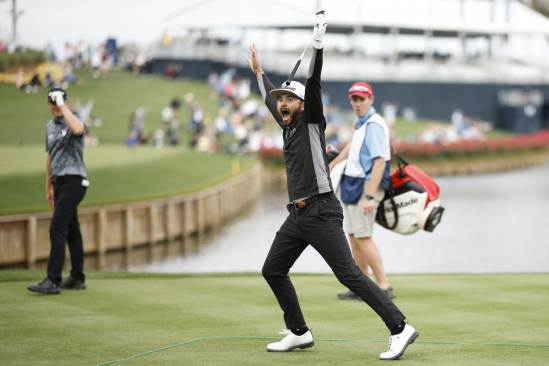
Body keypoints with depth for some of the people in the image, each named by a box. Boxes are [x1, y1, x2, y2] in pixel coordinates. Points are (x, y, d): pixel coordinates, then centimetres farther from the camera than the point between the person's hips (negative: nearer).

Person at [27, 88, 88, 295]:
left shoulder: (74, 122, -10)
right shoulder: (50, 127, 14)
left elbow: (77, 129, -38)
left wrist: (62, 104, -29)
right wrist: (49, 187, 25)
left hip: (73, 182, -8)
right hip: (59, 183, 8)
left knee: (57, 229, -14)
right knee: (71, 231, 11)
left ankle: (53, 281, -17)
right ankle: (77, 279, 16)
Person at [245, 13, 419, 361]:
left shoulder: (311, 120, -3)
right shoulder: (288, 124, 17)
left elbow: (313, 83, -17)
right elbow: (270, 98, 36)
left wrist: (318, 41, -25)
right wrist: (259, 72, 47)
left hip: (321, 212, -9)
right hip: (297, 215, 9)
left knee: (349, 274, -15)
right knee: (273, 271, 11)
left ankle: (400, 328, -18)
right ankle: (299, 333, 21)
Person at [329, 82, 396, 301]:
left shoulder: (374, 125, -16)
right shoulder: (361, 124, 14)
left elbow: (380, 161, -24)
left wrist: (370, 197, -29)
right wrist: (332, 165, 44)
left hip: (366, 184, -10)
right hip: (351, 184, 10)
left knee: (363, 237, -13)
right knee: (353, 237, 11)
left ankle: (384, 287, -12)